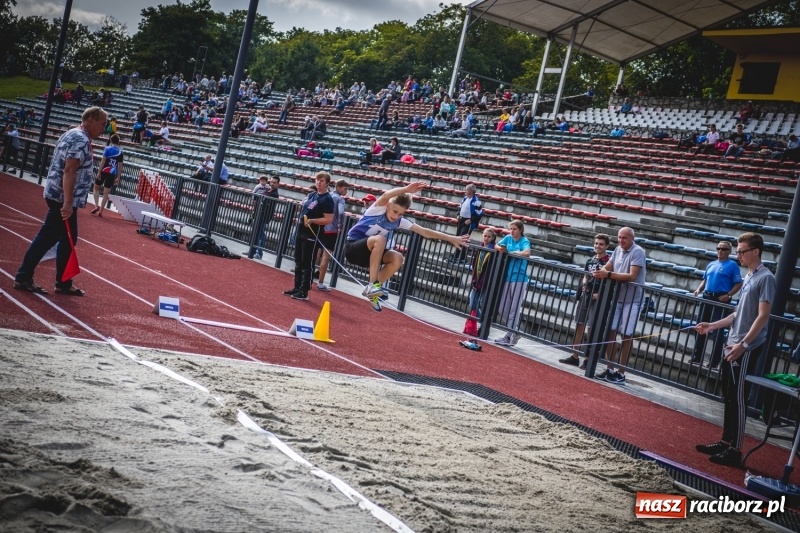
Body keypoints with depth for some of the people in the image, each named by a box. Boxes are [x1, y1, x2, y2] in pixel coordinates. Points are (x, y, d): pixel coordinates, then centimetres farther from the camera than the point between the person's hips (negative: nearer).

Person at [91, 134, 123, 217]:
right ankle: (100, 211, 5)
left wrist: (99, 172, -10)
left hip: (104, 171, -2)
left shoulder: (108, 148, -2)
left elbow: (103, 160, -10)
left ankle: (97, 205, 0)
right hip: (112, 174, 2)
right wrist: (118, 178, 13)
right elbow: (120, 166, 9)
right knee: (106, 193, 5)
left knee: (96, 188, 16)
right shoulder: (120, 152, 8)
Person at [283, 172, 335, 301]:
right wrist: (299, 218, 9)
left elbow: (328, 219, -19)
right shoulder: (311, 195, 12)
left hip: (312, 235, -9)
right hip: (301, 232, 9)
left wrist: (311, 221, -23)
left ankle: (304, 292, 3)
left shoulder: (327, 199, -12)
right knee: (298, 262, 14)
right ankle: (297, 288, 24)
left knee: (307, 264, -3)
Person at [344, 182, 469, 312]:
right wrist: (406, 189, -56)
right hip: (353, 248, -6)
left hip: (370, 253, 6)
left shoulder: (399, 222, -4)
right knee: (379, 239, -33)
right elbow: (385, 196, -42)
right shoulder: (378, 209, -18)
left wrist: (451, 238, -8)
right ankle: (372, 284, -29)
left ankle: (371, 291, -2)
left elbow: (424, 231, -4)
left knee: (397, 258, -17)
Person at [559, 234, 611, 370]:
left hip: (597, 298, -7)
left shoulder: (609, 262, -7)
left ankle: (587, 359, 2)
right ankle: (575, 356, 16)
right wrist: (583, 284, 2)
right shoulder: (590, 260, 12)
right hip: (585, 296, 7)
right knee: (579, 325, 9)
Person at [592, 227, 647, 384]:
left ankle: (620, 372, 6)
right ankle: (610, 369, 16)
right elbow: (607, 267, 10)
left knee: (627, 335, 0)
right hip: (616, 297, 7)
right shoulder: (618, 250, 7)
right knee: (610, 331, 6)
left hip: (631, 300, -7)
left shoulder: (638, 252, -14)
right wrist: (601, 272, -15)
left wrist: (609, 275, -30)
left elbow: (632, 276, -23)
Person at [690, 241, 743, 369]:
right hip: (707, 298, 7)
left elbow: (738, 284, -8)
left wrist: (728, 295, -20)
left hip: (721, 300, -7)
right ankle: (697, 357, 17)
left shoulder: (732, 265, -4)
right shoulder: (711, 264, 16)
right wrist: (699, 289, 6)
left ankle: (714, 361, 1)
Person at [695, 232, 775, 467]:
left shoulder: (765, 278, -12)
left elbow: (763, 316, -18)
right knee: (728, 396, 13)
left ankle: (735, 450, 0)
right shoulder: (748, 277, 16)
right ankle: (725, 442, 22)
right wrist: (713, 325, 18)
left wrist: (743, 344, -24)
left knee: (738, 398, -6)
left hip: (746, 349, -9)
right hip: (733, 346, 9)